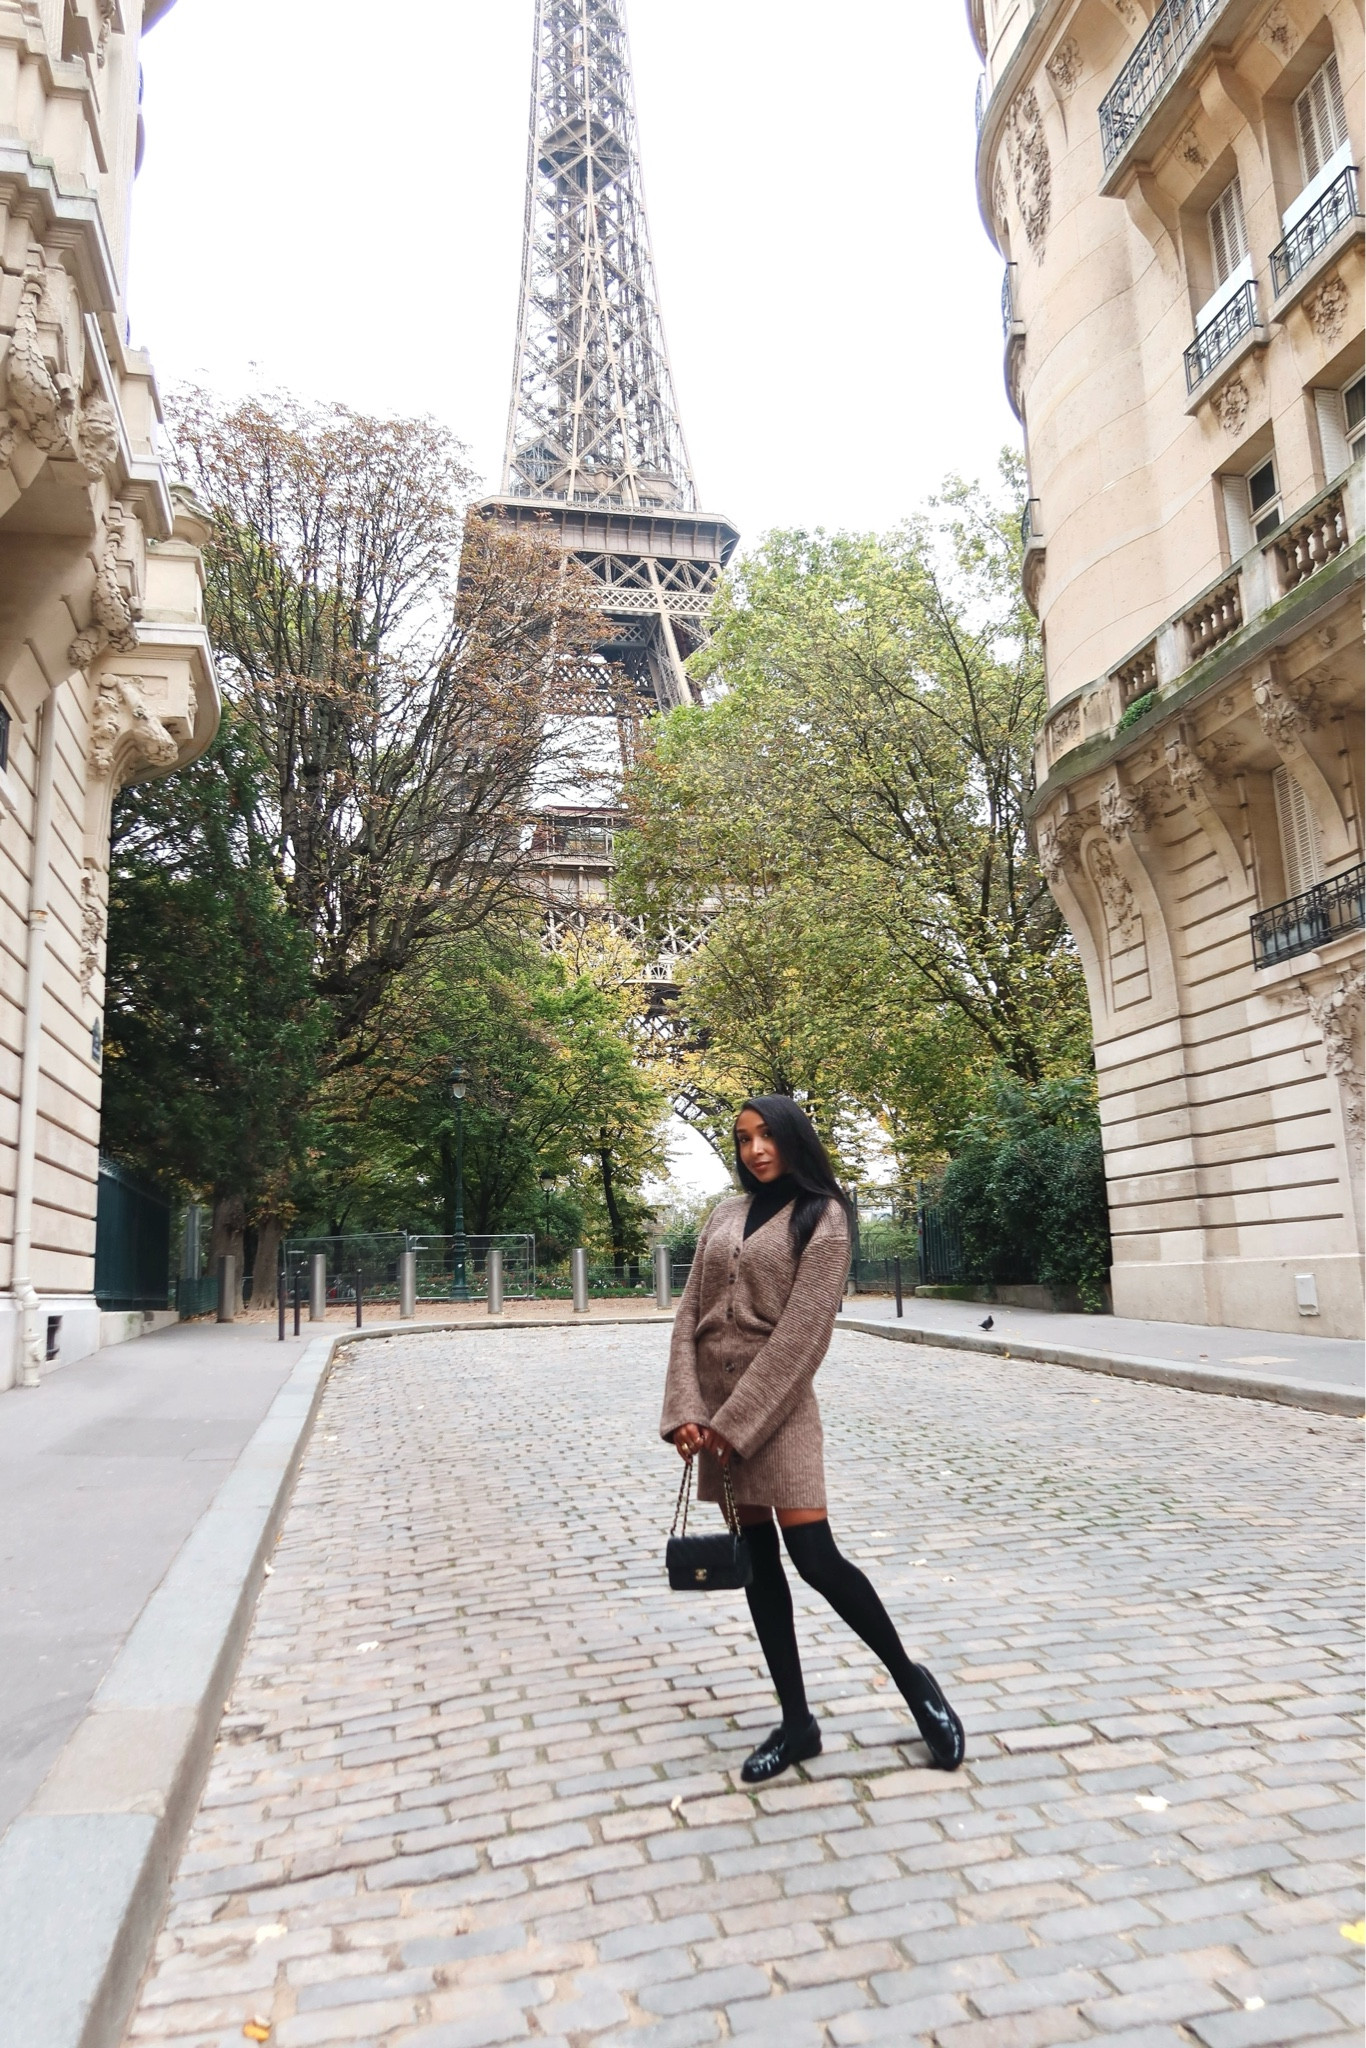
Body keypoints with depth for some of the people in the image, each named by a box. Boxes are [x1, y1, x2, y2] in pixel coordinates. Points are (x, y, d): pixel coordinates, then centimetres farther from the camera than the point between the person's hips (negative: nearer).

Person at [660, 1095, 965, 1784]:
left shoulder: (821, 1217, -6)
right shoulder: (723, 1216, 10)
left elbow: (802, 1333, -14)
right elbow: (690, 1315, 6)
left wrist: (737, 1420, -16)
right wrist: (685, 1409, -7)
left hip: (777, 1405, -5)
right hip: (716, 1405, 6)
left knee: (815, 1556, -8)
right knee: (757, 1558, 10)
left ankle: (912, 1680, 15)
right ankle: (796, 1721, 21)